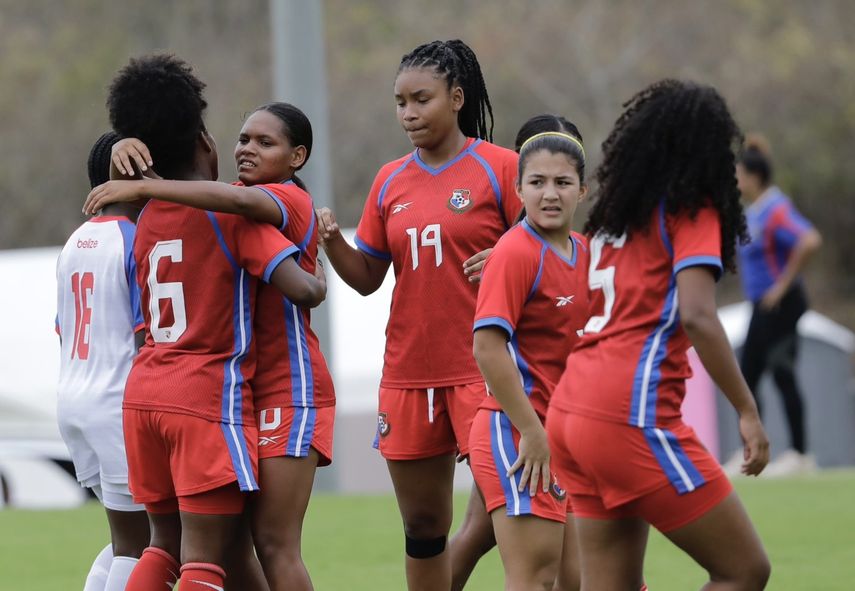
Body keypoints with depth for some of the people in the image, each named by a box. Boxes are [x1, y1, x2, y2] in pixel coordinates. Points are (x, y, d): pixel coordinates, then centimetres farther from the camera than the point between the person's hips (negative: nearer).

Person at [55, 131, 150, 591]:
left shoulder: (74, 245, 13)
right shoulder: (140, 242, -11)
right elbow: (151, 338, -15)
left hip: (71, 399, 8)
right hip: (121, 404, -8)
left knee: (128, 538, 17)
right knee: (134, 544, -2)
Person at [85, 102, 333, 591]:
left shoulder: (291, 201, -10)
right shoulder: (228, 206, 14)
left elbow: (238, 200, -32)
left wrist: (142, 186, -33)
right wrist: (130, 150, -10)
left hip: (290, 390, -8)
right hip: (239, 388, 8)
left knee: (275, 544, -11)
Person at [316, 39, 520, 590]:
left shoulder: (500, 167, -4)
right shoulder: (391, 181, 10)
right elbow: (367, 277, 12)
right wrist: (332, 240, -6)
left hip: (483, 369, -5)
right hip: (408, 374, 5)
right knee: (422, 526, 10)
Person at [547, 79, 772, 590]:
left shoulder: (618, 211, 18)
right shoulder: (691, 211, -4)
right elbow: (697, 317, -16)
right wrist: (748, 410, -14)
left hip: (571, 410, 8)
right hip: (631, 415, -8)